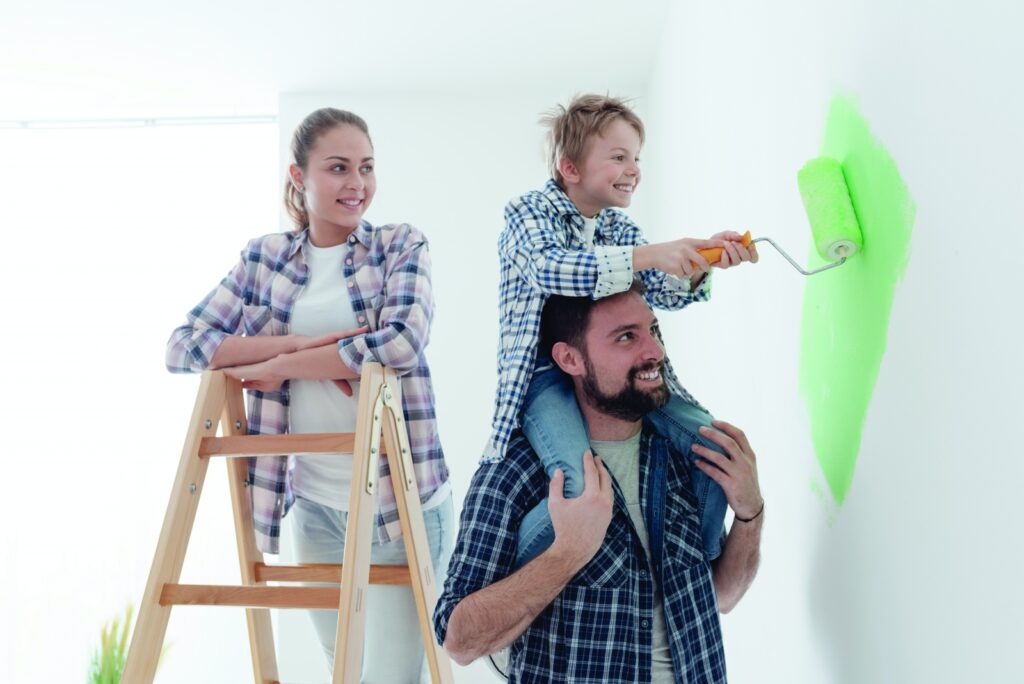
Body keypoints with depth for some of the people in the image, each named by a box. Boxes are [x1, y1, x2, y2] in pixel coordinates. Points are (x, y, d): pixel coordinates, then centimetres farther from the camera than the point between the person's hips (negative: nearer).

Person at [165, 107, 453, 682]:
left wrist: (281, 365, -15)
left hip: (401, 503, -3)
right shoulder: (265, 257, 5)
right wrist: (302, 342, -15)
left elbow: (402, 341, -20)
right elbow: (183, 346, -2)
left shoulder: (402, 246, -2)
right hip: (314, 508, 3)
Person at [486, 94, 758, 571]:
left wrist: (703, 262, -13)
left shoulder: (623, 229, 18)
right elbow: (550, 268, -24)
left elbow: (664, 293, 9)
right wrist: (649, 255, -32)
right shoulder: (527, 214, -3)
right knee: (582, 489, -33)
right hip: (547, 376, -6)